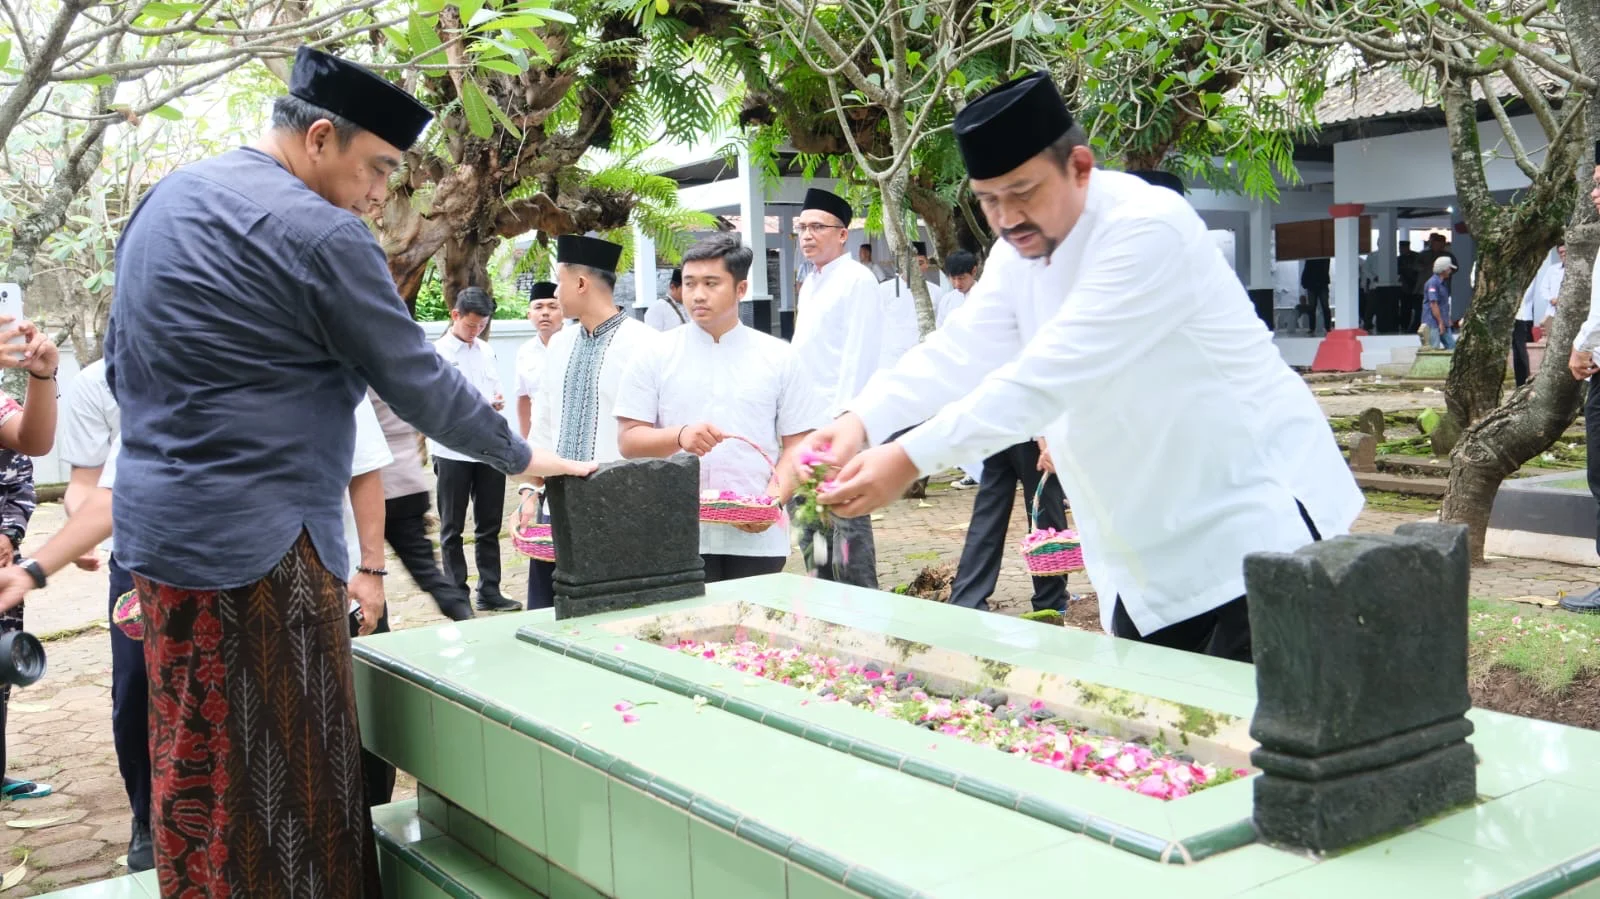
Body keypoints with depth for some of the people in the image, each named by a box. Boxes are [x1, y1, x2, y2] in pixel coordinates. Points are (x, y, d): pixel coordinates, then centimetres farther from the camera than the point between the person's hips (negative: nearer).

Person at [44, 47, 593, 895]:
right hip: (258, 542, -9)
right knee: (286, 784, 2)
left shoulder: (162, 200, 12)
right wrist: (520, 458, 3)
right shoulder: (317, 232, -15)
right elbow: (418, 383, -11)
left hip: (156, 523, 9)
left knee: (192, 774, 17)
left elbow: (121, 363, 18)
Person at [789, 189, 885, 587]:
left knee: (848, 524, -8)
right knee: (811, 527, 13)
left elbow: (858, 357, -16)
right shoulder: (810, 285, 18)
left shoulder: (857, 280, -9)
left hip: (840, 423, -9)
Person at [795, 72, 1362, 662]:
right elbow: (960, 350, -9)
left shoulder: (1148, 230, -23)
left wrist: (910, 460, -37)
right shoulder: (1020, 250, 4)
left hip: (1255, 520, -8)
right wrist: (861, 421, -26)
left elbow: (1049, 372, -32)